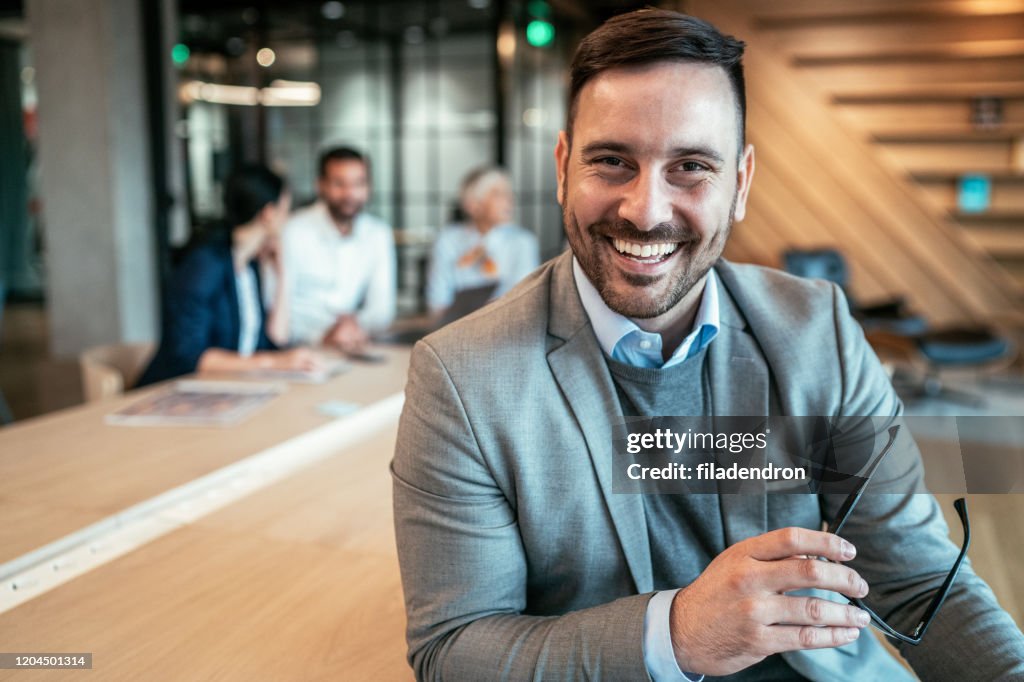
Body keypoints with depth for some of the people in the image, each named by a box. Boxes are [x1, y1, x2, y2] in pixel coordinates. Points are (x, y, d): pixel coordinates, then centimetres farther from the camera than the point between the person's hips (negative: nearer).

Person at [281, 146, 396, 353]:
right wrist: (322, 336, -29)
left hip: (353, 347, 3)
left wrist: (359, 325, -18)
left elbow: (382, 307, 4)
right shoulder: (293, 232, -8)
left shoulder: (379, 234, 6)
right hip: (298, 347, -3)